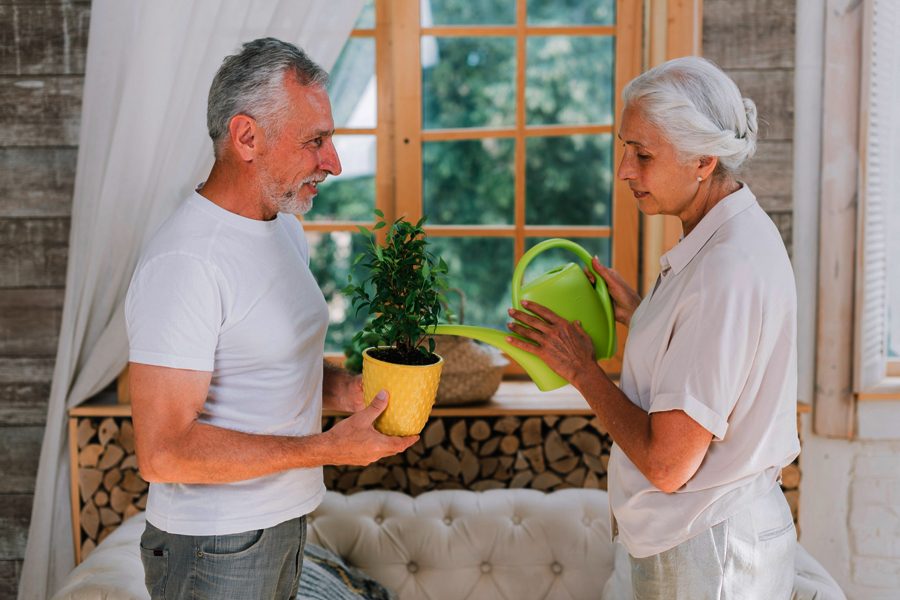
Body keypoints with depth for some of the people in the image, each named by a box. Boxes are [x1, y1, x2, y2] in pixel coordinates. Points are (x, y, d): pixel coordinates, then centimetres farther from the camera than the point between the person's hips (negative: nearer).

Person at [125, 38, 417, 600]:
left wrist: (351, 390, -3)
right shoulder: (185, 262, -24)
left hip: (286, 522, 8)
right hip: (215, 552, -8)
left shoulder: (285, 227, 6)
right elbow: (163, 452, -26)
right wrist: (328, 447, -24)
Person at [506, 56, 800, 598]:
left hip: (709, 551, -9)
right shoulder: (735, 236, 5)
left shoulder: (729, 269, -27)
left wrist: (582, 370, -15)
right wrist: (638, 316, 6)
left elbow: (667, 463, -27)